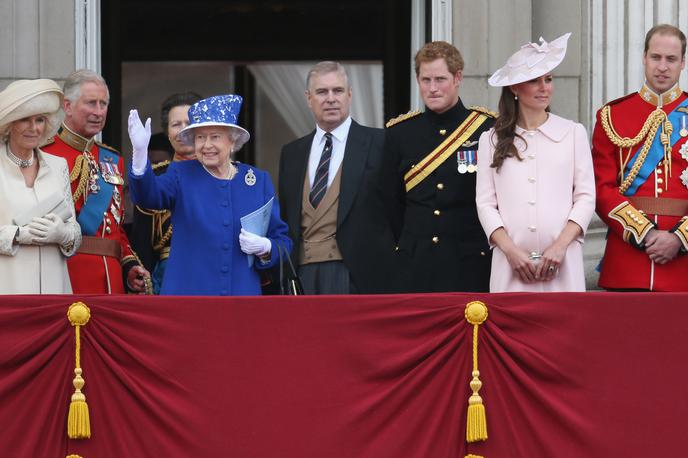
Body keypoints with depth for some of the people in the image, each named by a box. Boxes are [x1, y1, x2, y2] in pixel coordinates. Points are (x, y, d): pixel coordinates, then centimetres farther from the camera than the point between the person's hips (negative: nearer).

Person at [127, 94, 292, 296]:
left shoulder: (259, 180, 10)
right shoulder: (181, 175, 6)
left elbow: (282, 239, 12)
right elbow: (150, 194, -16)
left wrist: (265, 248, -11)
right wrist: (140, 151, -33)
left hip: (242, 293, 2)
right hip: (188, 292, -2)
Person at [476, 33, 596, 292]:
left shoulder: (573, 133, 9)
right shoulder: (492, 140, 10)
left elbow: (586, 197, 6)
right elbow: (485, 203, 6)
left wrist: (560, 246, -7)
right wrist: (510, 250, -8)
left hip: (561, 262, 0)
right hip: (512, 264, 0)